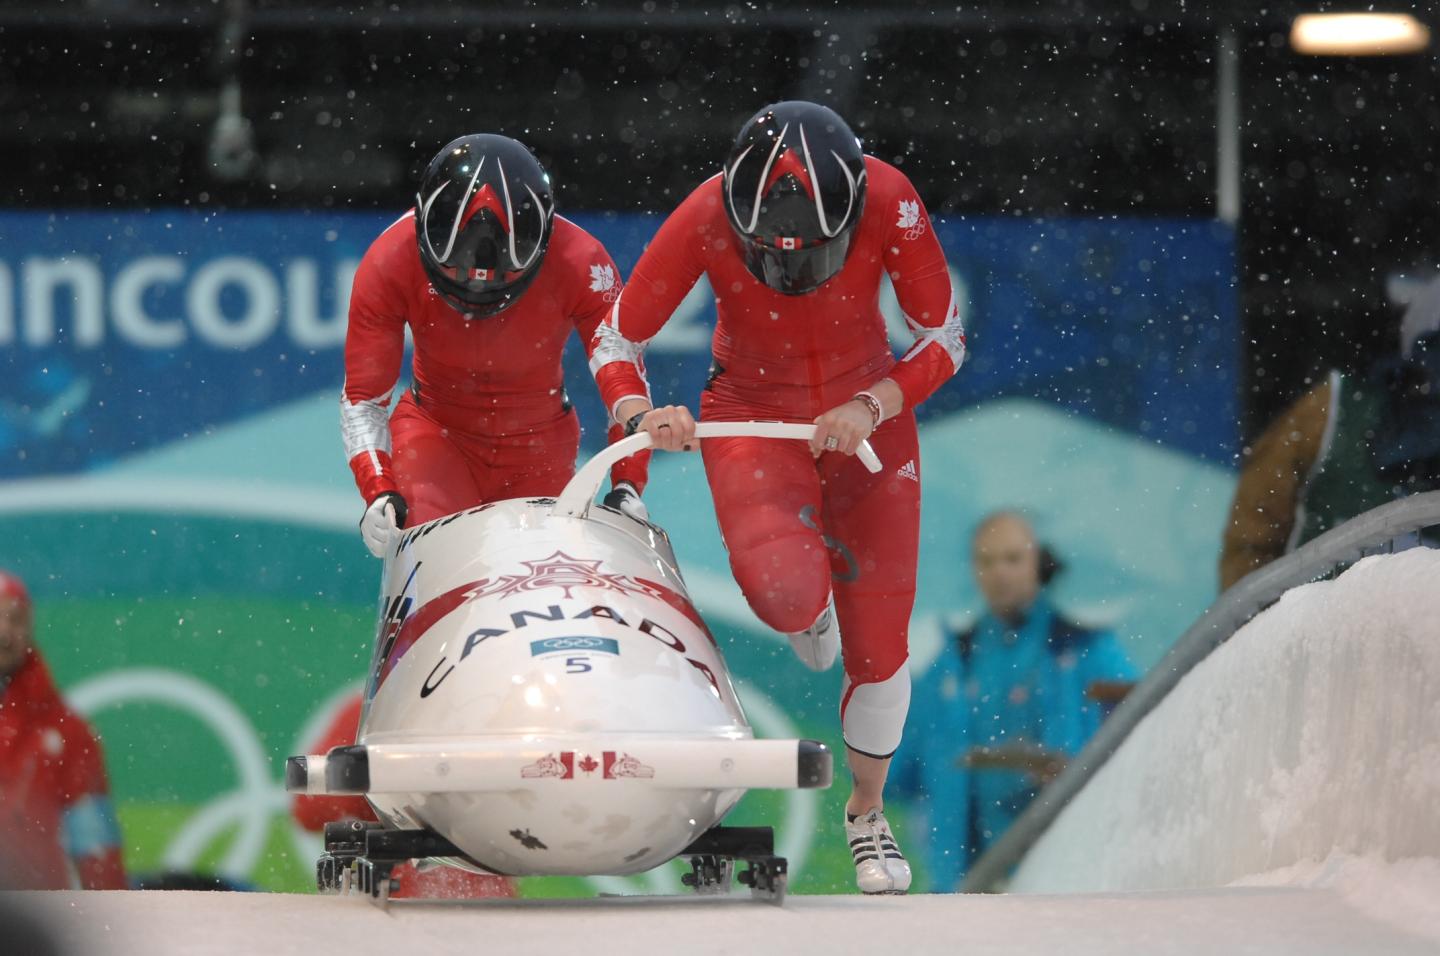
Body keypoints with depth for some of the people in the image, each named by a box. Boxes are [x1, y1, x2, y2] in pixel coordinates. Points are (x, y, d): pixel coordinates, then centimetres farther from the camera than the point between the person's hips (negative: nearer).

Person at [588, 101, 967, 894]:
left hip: (865, 415, 1)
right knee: (782, 585, -30)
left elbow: (945, 339, -11)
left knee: (879, 646, 1)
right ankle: (809, 602, 11)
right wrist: (640, 414, -33)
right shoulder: (706, 219, -26)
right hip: (752, 414, -1)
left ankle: (867, 815, 29)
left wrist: (871, 408, -27)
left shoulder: (889, 203, -25)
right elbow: (616, 342, -13)